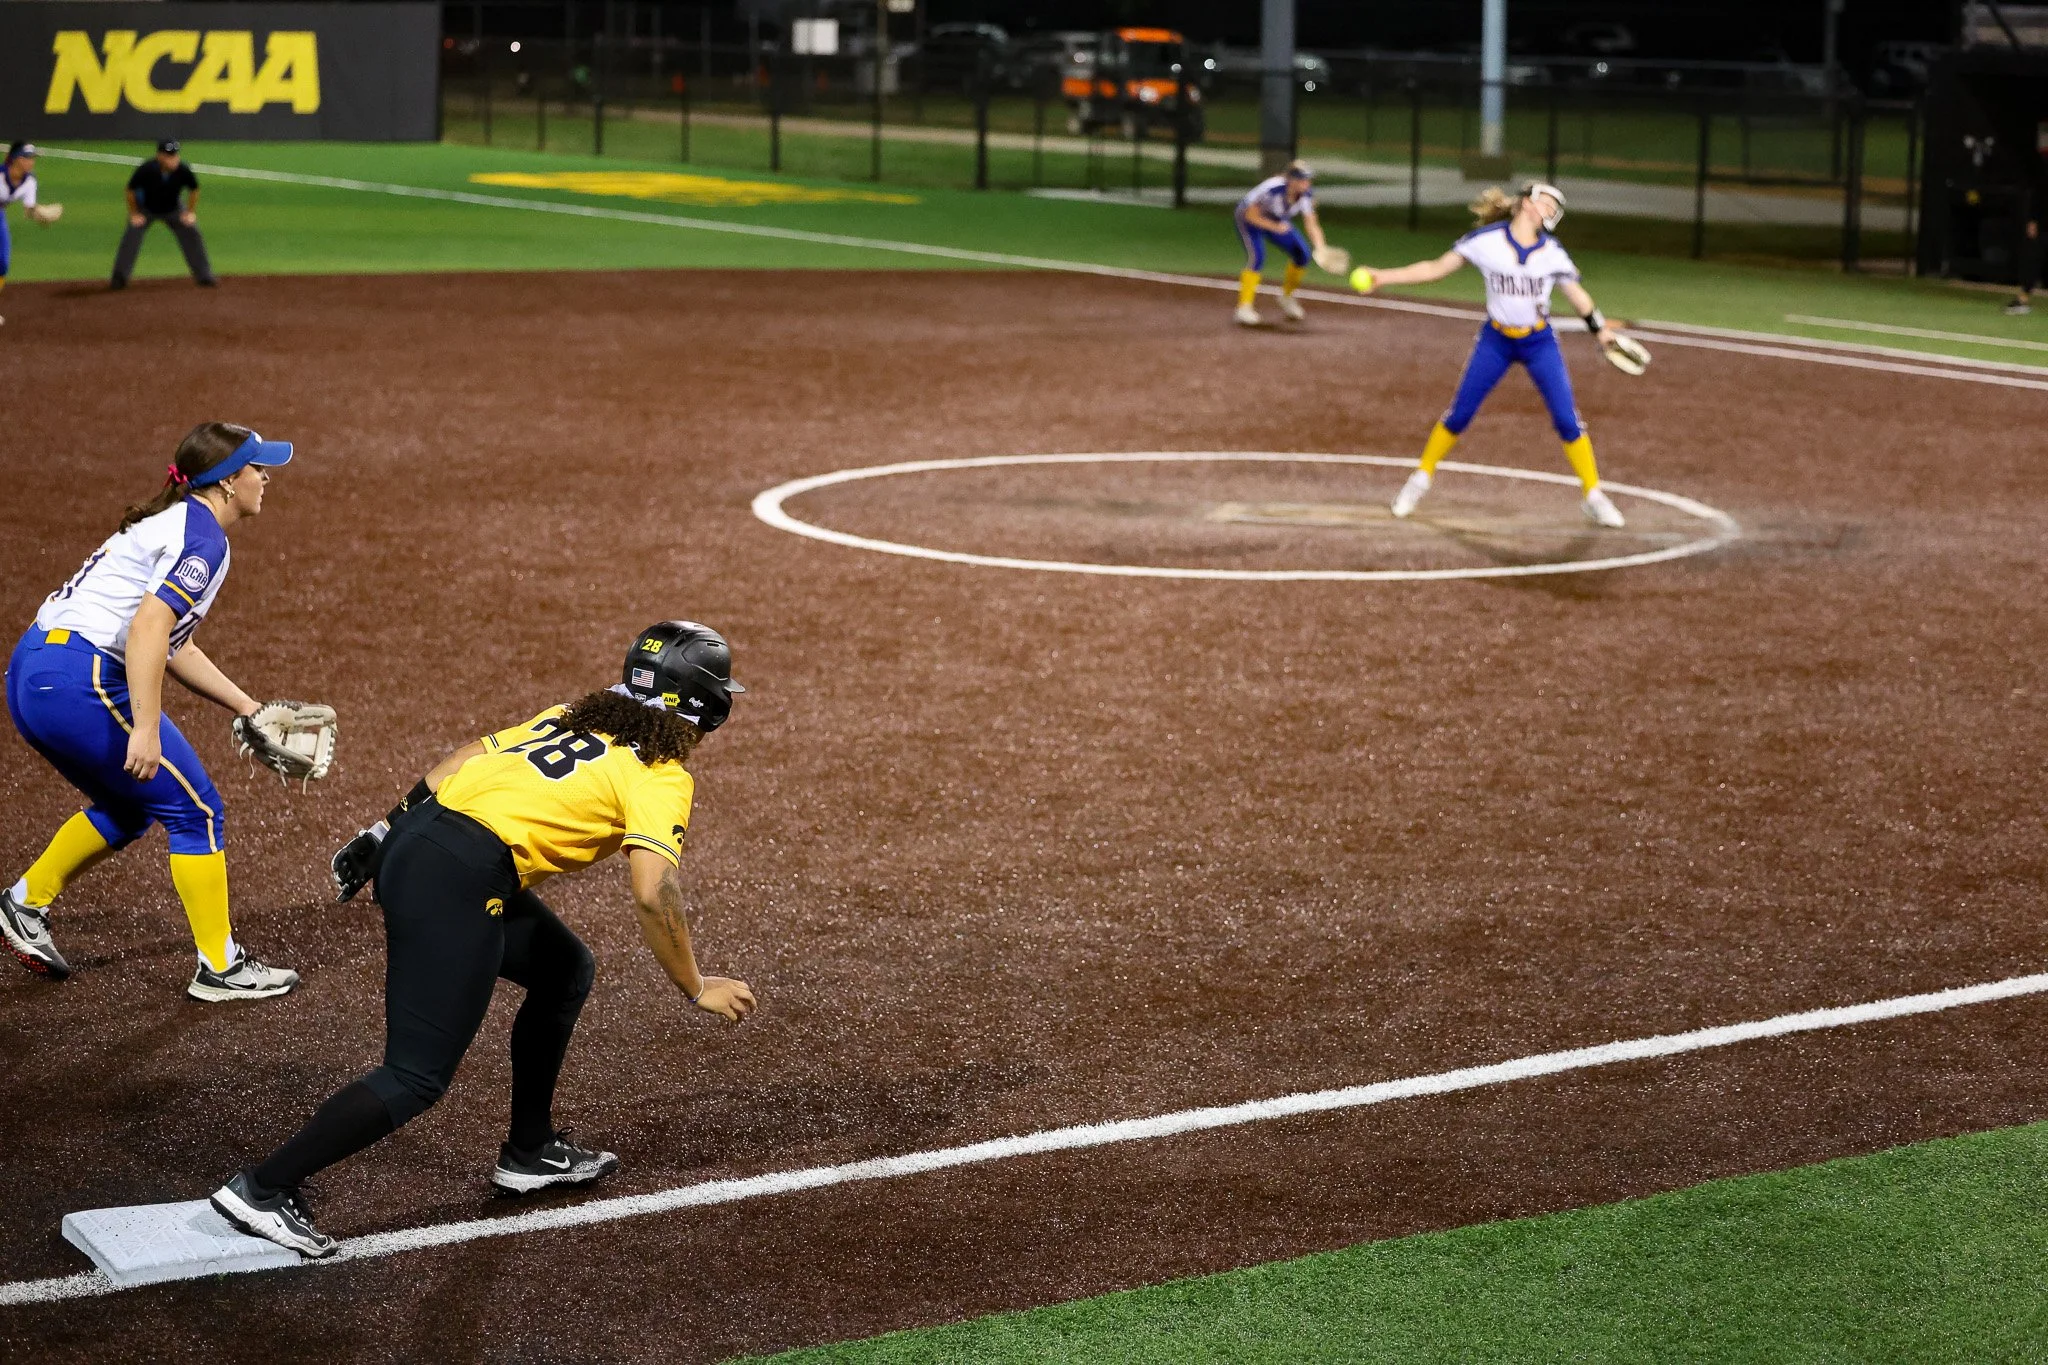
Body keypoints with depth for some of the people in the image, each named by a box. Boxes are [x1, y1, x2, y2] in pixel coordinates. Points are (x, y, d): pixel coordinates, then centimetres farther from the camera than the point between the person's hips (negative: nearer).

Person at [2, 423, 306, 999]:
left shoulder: (174, 522, 21)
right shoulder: (204, 538, -9)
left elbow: (175, 648, 26)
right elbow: (148, 626, -23)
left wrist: (249, 709, 28)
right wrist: (146, 728, -27)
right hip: (81, 678, -10)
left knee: (129, 809, 26)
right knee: (195, 811, 0)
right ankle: (220, 968, 4)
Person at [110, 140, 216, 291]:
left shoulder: (183, 170, -28)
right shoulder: (146, 169, -34)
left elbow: (194, 190, -5)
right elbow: (131, 191, -16)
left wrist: (191, 212, -8)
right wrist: (134, 214, -13)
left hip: (173, 209, 2)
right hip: (145, 209, -2)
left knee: (191, 232, -8)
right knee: (132, 235, -18)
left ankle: (204, 276, 5)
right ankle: (119, 278, -8)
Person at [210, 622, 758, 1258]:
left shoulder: (572, 718, 23)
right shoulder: (662, 776, 1)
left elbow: (463, 757, 18)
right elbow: (654, 896, -10)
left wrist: (385, 832, 19)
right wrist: (697, 988, 0)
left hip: (410, 841, 9)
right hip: (457, 883, -9)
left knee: (565, 969, 25)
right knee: (417, 1077, -5)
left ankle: (530, 1152, 32)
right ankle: (263, 1189, -7)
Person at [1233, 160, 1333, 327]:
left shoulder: (1306, 193, -21)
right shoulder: (1273, 189, -37)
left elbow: (1311, 224, -21)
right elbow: (1251, 215, -30)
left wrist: (1320, 246, -37)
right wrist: (1275, 227, -40)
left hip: (1278, 222, 6)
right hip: (1249, 219, -6)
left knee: (1303, 254, -7)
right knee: (1257, 257, -27)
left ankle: (1287, 297, 16)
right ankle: (1244, 307, -21)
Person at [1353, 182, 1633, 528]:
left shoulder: (1553, 252, -5)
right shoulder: (1486, 240, -10)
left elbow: (1577, 295, 3)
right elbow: (1435, 269, -5)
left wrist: (1600, 329, -11)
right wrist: (1384, 277, -12)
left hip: (1540, 343, 1)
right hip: (1495, 341, -1)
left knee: (1567, 419, -6)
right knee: (1459, 414, 2)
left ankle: (1594, 496, 7)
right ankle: (1421, 478, 23)